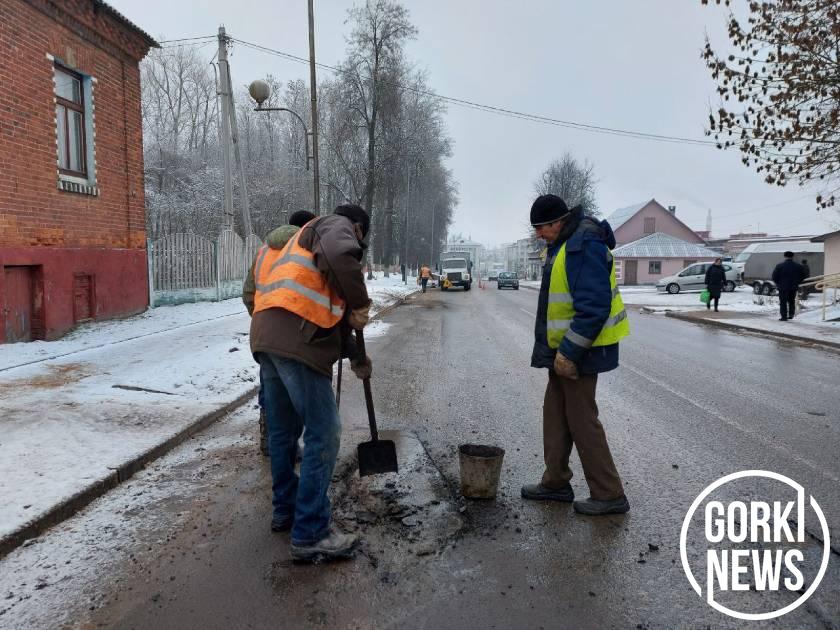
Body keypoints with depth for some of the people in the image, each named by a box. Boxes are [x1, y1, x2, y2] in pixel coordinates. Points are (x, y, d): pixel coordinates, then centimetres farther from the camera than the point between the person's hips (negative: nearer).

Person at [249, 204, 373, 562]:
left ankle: (285, 511, 34)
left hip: (266, 338, 10)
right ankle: (310, 535, 1)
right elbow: (341, 256, -22)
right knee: (323, 436, -4)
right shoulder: (336, 225, 6)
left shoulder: (303, 240, 35)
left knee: (282, 432, 20)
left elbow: (328, 311, 33)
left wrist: (354, 357, 33)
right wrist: (361, 304, -9)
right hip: (296, 343, -10)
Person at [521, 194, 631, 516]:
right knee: (555, 413, 15)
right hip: (563, 347, 10)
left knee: (581, 419, -3)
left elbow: (593, 307, -27)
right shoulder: (564, 244, 12)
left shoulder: (584, 247, -21)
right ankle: (556, 483, 27)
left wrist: (569, 352, -24)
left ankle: (609, 495, 9)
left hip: (580, 348, -10)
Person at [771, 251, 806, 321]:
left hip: (783, 287, -4)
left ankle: (784, 317, -2)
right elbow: (803, 276, 8)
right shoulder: (798, 266, 3)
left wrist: (778, 283, 9)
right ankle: (791, 315, 16)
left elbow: (774, 276, -7)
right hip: (794, 287, 4)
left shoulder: (780, 266, -9)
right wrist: (796, 282, 18)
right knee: (792, 301, 19)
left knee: (783, 302, 1)